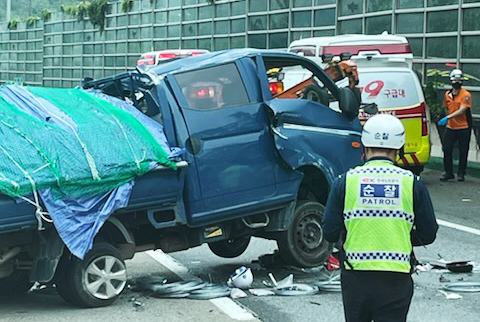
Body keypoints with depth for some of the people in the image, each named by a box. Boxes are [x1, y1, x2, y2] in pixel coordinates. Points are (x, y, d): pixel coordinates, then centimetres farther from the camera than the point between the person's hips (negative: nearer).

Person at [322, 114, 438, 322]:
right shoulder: (413, 183, -3)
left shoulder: (345, 181, -3)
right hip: (396, 279, -1)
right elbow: (428, 235, 1)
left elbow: (330, 233, -4)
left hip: (355, 276, 1)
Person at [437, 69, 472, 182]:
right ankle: (448, 172, 10)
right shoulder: (447, 94, 7)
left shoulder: (466, 95, -10)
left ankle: (461, 173, 16)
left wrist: (448, 117, -28)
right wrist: (448, 120, 13)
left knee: (463, 152, 4)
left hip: (463, 127, -4)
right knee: (447, 149, -1)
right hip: (450, 127, 5)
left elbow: (462, 110, -20)